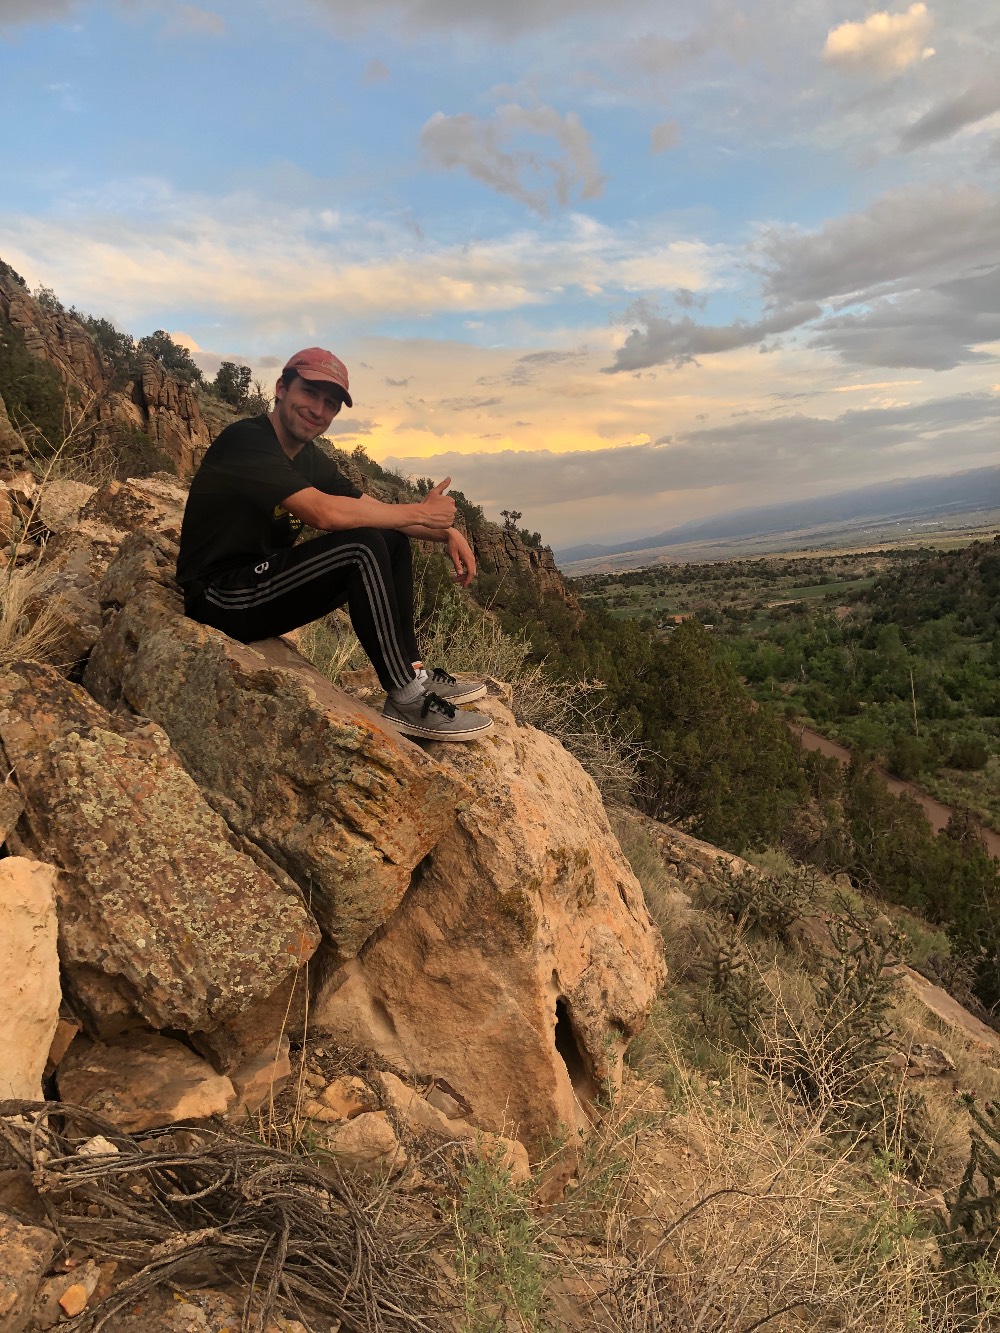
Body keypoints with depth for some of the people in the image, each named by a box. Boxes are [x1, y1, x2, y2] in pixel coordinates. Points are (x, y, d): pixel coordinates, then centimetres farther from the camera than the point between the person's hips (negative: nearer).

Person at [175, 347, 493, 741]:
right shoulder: (246, 441, -17)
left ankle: (413, 673, 0)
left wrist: (446, 531, -8)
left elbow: (374, 509, 9)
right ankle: (407, 701, -22)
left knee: (393, 542, 5)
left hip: (261, 583, 9)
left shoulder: (310, 458, 11)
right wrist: (419, 512, -19)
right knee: (362, 546, -26)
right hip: (221, 601, -9)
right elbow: (325, 513, -30)